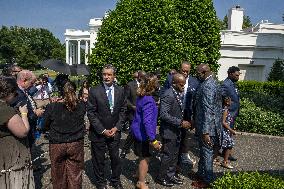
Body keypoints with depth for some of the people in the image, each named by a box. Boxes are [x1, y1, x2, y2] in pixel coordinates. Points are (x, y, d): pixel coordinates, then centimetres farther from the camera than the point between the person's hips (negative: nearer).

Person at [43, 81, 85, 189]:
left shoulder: (52, 107, -15)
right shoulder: (81, 106, -11)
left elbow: (45, 127, -1)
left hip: (57, 145, -1)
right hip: (76, 144, 1)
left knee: (59, 174, 19)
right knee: (75, 174, 14)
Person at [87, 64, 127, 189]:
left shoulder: (120, 91, 0)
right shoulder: (94, 91, -10)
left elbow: (123, 111, 4)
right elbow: (91, 113, -10)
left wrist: (117, 128, -6)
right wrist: (102, 130, -13)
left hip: (115, 132, 2)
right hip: (98, 132, -2)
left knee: (115, 158, 13)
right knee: (99, 159, 11)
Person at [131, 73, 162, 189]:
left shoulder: (141, 97, 0)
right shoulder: (149, 101, -27)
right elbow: (147, 122, -31)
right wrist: (153, 140, -28)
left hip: (138, 131, 9)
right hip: (142, 133, -9)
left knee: (143, 156, 27)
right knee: (145, 158, 9)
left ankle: (139, 174, 46)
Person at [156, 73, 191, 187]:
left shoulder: (179, 94, 7)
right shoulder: (168, 95, -22)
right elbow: (164, 115, -27)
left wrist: (183, 122, 5)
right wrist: (180, 122, -26)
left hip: (177, 131, 9)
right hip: (169, 131, -8)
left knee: (174, 155, 19)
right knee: (167, 155, 5)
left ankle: (171, 175, 35)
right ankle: (162, 177, 24)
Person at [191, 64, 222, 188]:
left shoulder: (206, 86, -22)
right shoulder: (212, 82, 9)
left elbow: (208, 111, -26)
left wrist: (205, 132, -25)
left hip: (207, 126, -10)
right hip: (211, 124, 10)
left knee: (206, 152, 6)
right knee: (204, 151, 21)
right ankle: (201, 174, 38)